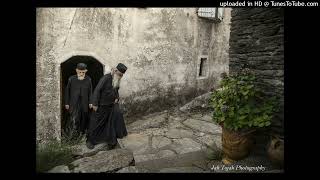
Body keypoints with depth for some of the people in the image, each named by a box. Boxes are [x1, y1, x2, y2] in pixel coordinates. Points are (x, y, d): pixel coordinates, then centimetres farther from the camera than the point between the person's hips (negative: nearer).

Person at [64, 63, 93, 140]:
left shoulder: (88, 79, -2)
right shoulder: (71, 79, -5)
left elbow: (90, 91, 4)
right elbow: (67, 91, 1)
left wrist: (90, 102, 2)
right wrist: (66, 103, 1)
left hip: (84, 103, 2)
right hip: (74, 103, -2)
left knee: (83, 118, 11)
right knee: (73, 119, -3)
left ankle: (81, 132, 30)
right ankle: (72, 134, 16)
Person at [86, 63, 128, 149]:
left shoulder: (117, 80, 4)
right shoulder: (106, 78, -19)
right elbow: (97, 90, -19)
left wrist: (117, 98, 3)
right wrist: (95, 104, -19)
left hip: (112, 105, 6)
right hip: (101, 106, -6)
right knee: (96, 124, 6)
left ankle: (111, 141, 7)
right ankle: (90, 141, 29)